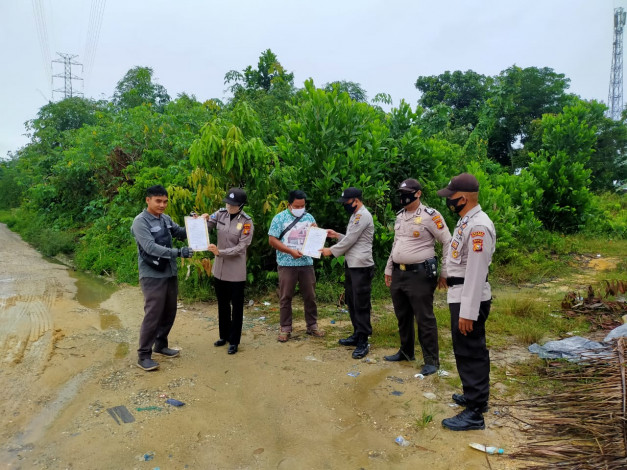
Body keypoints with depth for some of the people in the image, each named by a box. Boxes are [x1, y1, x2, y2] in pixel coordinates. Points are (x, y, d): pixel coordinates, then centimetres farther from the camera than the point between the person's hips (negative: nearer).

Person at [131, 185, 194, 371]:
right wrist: (178, 252, -33)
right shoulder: (140, 222, -14)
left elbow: (181, 233, 19)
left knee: (169, 312, 15)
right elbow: (151, 247, -26)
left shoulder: (166, 219, 6)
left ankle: (161, 345, 32)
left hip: (170, 273, 7)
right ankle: (143, 355, 8)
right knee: (153, 314, -5)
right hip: (152, 276, -7)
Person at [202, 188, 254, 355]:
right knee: (222, 305, 19)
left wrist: (220, 252, -27)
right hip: (219, 268, 5)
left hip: (236, 271, -5)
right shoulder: (220, 214, -2)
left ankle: (234, 341, 21)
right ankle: (224, 335, 36)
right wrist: (203, 220, -17)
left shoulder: (246, 222, -14)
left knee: (236, 307, 8)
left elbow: (241, 247, -18)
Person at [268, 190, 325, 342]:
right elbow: (272, 240, -8)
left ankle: (312, 325, 23)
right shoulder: (279, 218, -4)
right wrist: (291, 251, -16)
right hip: (287, 264, -3)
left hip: (307, 263, 3)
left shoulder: (309, 217, 8)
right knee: (285, 297, 5)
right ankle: (285, 328, 16)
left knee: (310, 296, 9)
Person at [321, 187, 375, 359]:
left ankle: (363, 342, 1)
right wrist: (337, 235, 13)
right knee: (351, 301, 16)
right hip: (351, 265, 10)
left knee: (361, 304, -5)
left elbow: (350, 240, -16)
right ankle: (357, 334, 28)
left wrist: (331, 251, -7)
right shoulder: (355, 215, 17)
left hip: (361, 267, -10)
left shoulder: (363, 215, -14)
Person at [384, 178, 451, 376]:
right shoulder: (400, 216, 12)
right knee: (402, 316, 18)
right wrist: (389, 269, 21)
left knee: (424, 318, 0)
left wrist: (445, 272, -9)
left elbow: (448, 243, -10)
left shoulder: (430, 215, -12)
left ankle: (431, 360, 14)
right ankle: (406, 352, 35)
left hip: (419, 275, -8)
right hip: (398, 274, 8)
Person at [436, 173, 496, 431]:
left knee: (470, 352, -2)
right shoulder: (466, 220, 11)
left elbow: (476, 272, -25)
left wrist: (468, 312, -24)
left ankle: (474, 413, 9)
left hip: (469, 299, -10)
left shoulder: (478, 227, -22)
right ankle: (475, 395, 37)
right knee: (467, 350, 21)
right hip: (460, 296, 10)